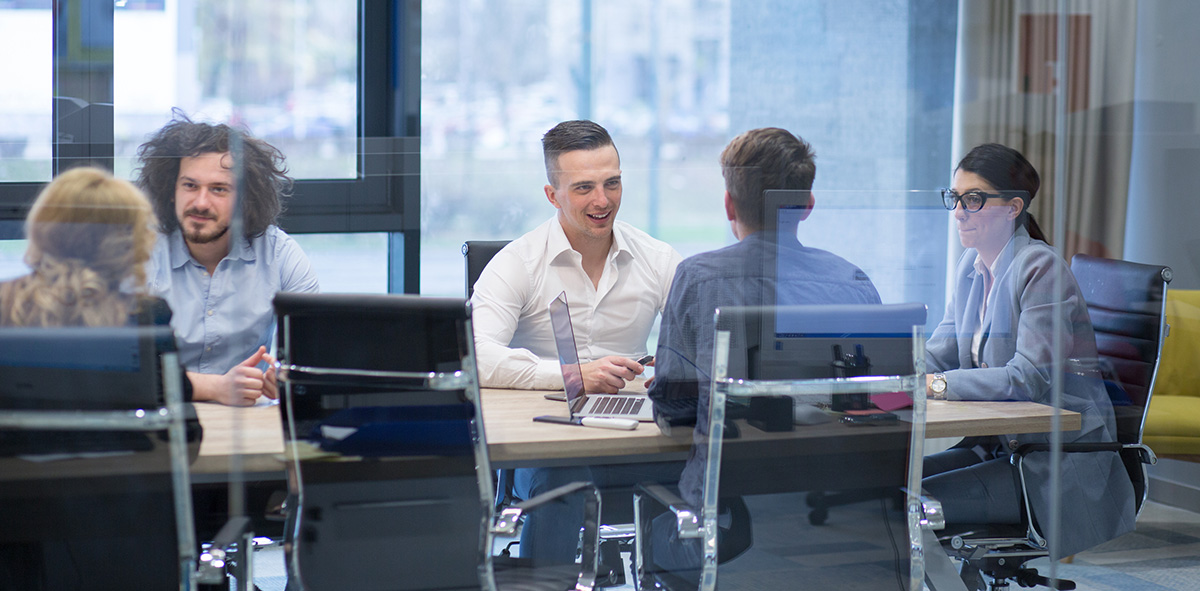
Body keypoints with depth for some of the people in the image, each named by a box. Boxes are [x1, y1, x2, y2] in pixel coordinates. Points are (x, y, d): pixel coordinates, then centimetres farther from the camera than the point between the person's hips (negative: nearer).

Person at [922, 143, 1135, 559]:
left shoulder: (1041, 268, -15)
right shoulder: (971, 266, 11)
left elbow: (1028, 379, -24)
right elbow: (940, 353, 9)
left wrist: (936, 384, -30)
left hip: (1058, 462, -8)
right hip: (999, 443, 8)